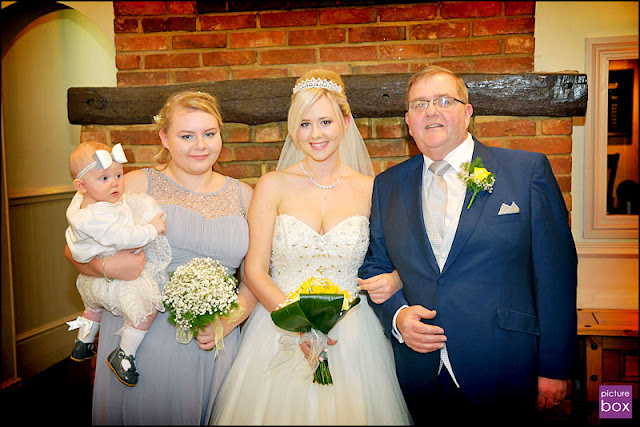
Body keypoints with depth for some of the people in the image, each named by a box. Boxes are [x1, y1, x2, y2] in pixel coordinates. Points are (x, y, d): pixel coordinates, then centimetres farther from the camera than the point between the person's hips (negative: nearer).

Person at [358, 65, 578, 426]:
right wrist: (396, 315, -9)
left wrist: (554, 368, -7)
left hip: (503, 372, -2)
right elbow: (374, 266, 10)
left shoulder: (529, 170, -3)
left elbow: (556, 272, -5)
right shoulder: (387, 186, 6)